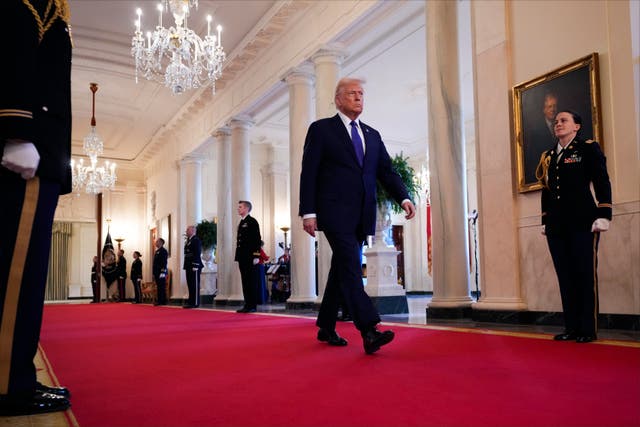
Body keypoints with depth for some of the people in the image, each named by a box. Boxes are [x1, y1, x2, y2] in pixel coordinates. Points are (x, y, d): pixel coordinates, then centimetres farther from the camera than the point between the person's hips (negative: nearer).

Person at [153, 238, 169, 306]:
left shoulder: (163, 251, -8)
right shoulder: (157, 251, 21)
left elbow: (164, 262, -16)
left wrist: (163, 272, -22)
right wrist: (154, 273, 19)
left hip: (161, 272, -9)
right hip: (157, 272, 9)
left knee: (162, 287, -8)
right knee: (159, 287, 8)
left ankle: (162, 301, -8)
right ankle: (160, 301, 10)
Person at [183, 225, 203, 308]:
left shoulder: (196, 240, -9)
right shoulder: (188, 241, 19)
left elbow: (197, 254, -16)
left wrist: (195, 266, -21)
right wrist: (186, 266, 14)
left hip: (194, 266, -9)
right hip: (189, 266, 9)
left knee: (195, 285, -6)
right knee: (190, 285, 11)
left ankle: (195, 303, -4)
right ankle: (190, 302, 15)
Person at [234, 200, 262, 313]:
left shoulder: (252, 221, -6)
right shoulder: (241, 223, 20)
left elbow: (257, 239, -12)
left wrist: (256, 256, -17)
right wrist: (238, 256, 15)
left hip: (250, 257, -8)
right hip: (242, 257, 8)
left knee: (251, 281, -5)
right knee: (245, 281, 8)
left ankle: (252, 305, -1)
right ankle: (247, 305, 12)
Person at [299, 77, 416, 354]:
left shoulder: (372, 135, 19)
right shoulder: (321, 129, 4)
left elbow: (386, 172, 11)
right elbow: (308, 173, -2)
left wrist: (404, 198, -7)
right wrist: (308, 212, -10)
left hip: (361, 215, 6)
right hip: (335, 212, -6)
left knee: (342, 270, 12)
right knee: (351, 268, -16)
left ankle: (326, 328, 24)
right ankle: (369, 332, -21)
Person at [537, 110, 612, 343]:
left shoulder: (589, 148, 2)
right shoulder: (549, 157, 17)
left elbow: (602, 183, -4)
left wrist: (603, 216, -12)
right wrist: (545, 221, 15)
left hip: (583, 223, -5)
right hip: (557, 226, 5)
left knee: (586, 275, -2)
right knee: (565, 276, 6)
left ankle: (588, 329, 4)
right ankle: (571, 327, 12)